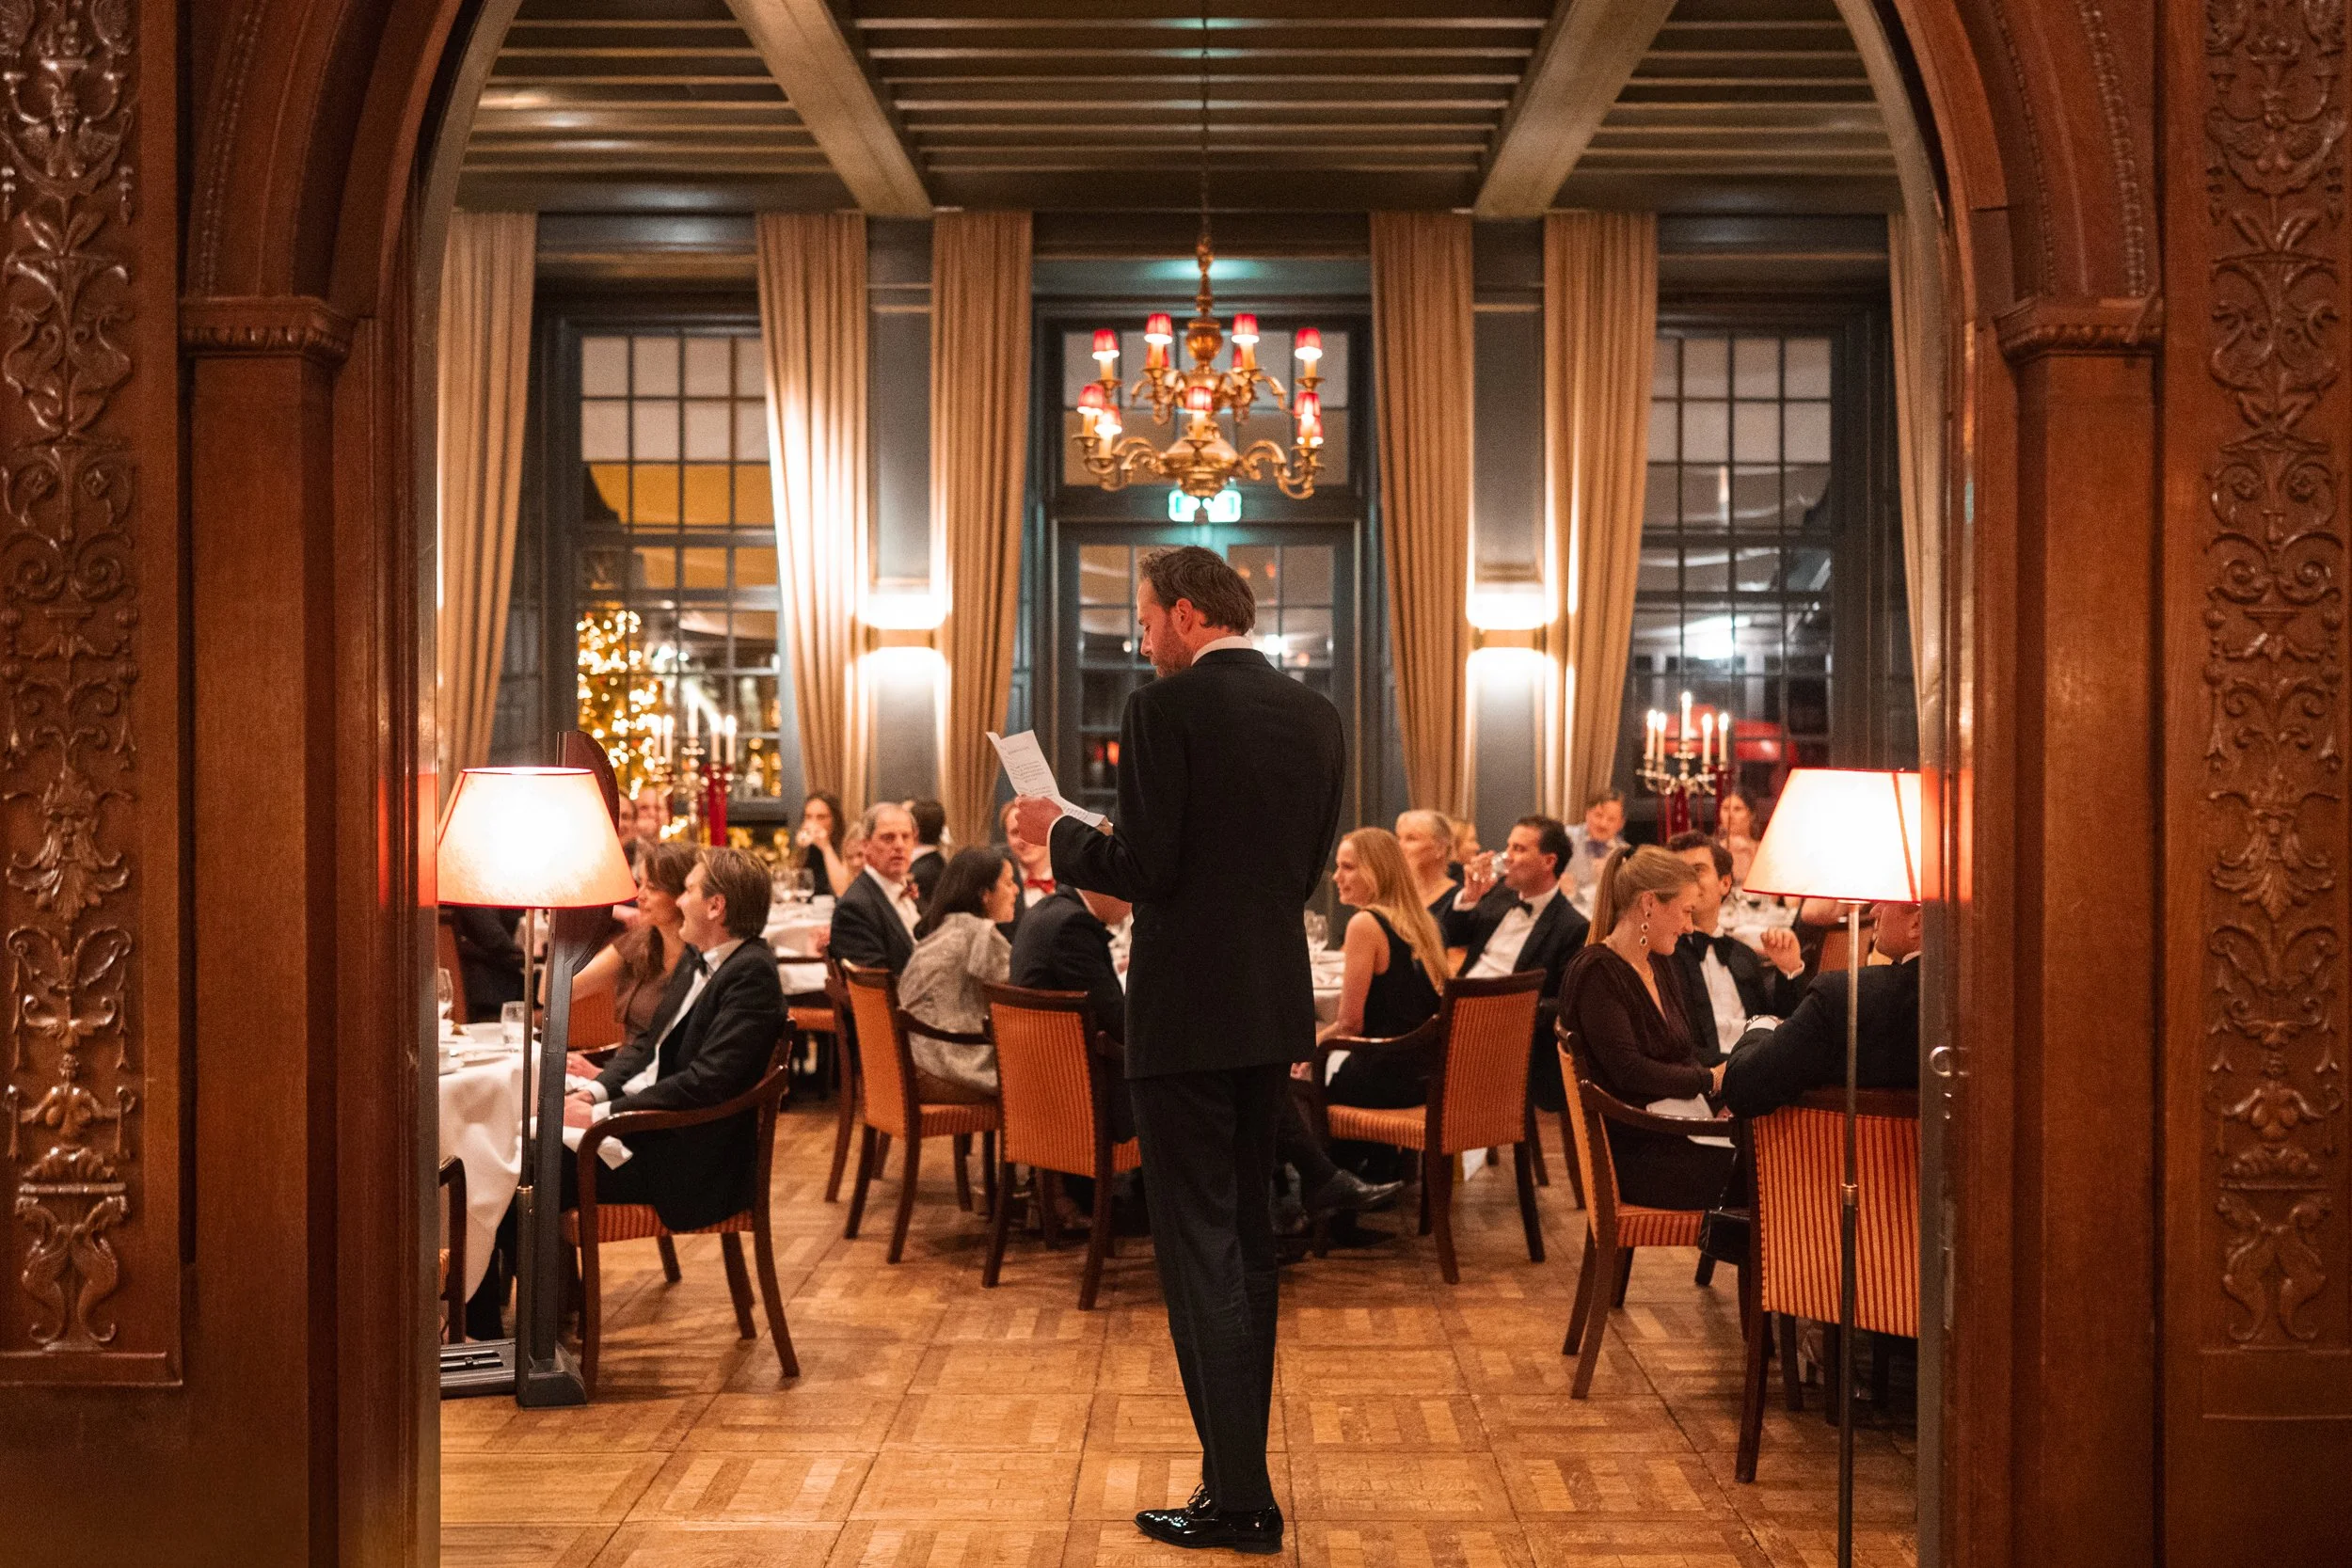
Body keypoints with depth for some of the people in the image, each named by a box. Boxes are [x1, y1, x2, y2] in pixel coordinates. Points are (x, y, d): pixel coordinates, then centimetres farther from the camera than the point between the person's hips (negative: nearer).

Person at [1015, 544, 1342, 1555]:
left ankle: (1239, 1502, 1)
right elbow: (1305, 872, 12)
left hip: (1186, 1012, -7)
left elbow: (1143, 869, -17)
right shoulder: (1316, 716, 8)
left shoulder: (1165, 709, -13)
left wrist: (1059, 833, 0)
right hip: (1276, 1010, 7)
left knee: (1200, 1249, -1)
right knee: (1248, 1240, 17)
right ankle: (1240, 1468, 26)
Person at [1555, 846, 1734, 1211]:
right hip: (1629, 1151, -8)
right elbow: (1628, 1071, -18)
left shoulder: (1659, 964, 17)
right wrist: (1710, 1079, -11)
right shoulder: (1595, 972, -11)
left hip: (1674, 1132, 9)